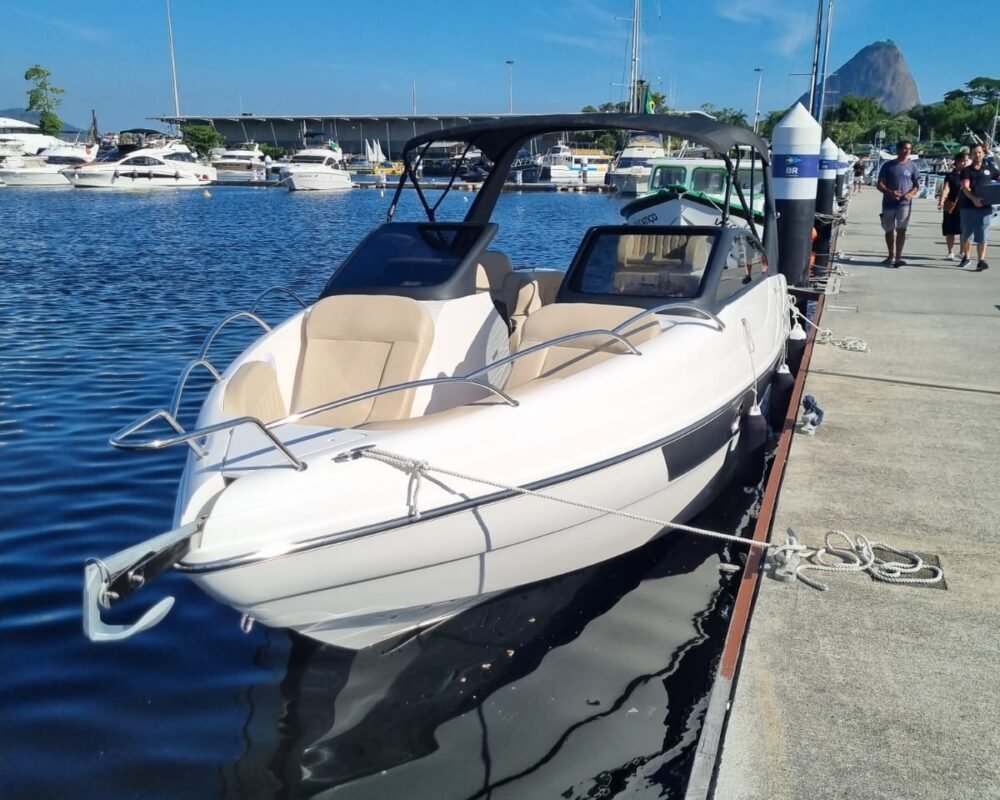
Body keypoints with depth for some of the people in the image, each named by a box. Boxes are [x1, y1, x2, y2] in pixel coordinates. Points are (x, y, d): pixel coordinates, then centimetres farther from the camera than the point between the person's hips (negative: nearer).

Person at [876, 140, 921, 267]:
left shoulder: (912, 166, 5)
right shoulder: (888, 165, 3)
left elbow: (916, 185, 10)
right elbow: (880, 184, 2)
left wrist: (911, 193, -12)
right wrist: (890, 192, -17)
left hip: (904, 203, -1)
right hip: (888, 203, 1)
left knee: (901, 229, -11)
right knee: (889, 230, 10)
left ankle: (898, 257, -10)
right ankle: (891, 256, 25)